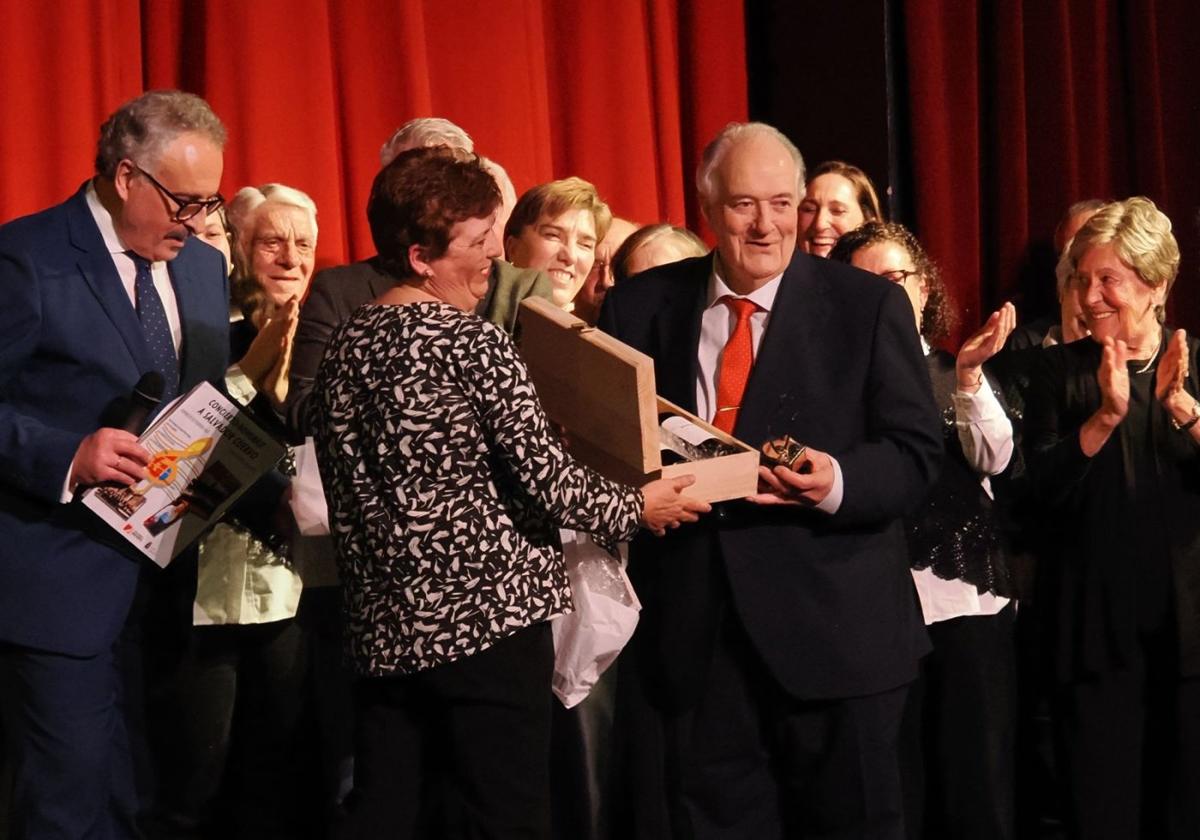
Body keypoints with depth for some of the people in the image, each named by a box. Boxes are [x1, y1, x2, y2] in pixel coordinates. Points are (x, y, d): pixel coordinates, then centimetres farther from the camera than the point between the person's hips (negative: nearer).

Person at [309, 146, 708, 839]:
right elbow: (549, 482, -14)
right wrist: (639, 508, 2)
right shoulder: (473, 342, -11)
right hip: (488, 620, -7)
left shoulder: (346, 347, 9)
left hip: (383, 628, 7)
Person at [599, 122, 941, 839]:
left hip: (831, 629, -2)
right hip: (687, 634, 2)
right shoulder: (640, 306, 7)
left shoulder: (869, 306, 0)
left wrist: (838, 483, -23)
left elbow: (917, 454, -3)